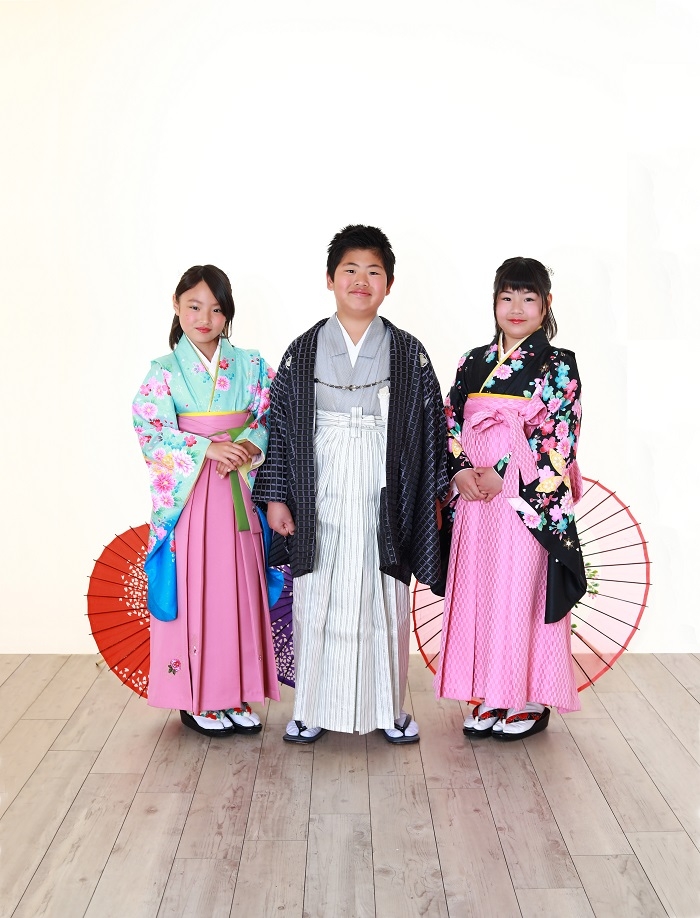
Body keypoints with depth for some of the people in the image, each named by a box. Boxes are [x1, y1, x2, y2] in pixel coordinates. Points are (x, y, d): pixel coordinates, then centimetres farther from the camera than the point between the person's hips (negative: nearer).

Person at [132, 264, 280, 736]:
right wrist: (207, 449, -19)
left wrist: (247, 446, -15)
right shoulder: (164, 371, 0)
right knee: (194, 589, 1)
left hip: (238, 493, 3)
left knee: (239, 587, 6)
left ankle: (237, 693, 18)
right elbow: (153, 435, -9)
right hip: (188, 494, -2)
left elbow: (271, 418, 4)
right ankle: (196, 697, 13)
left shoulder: (249, 365, 7)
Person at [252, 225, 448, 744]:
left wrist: (432, 495, 3)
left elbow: (431, 427, 5)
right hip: (320, 503, 0)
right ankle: (314, 708, 20)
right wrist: (276, 496, -1)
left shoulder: (409, 354, 2)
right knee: (317, 602, 6)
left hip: (384, 502, 0)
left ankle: (390, 706, 23)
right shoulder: (302, 352, 3)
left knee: (385, 602, 7)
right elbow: (279, 425, 4)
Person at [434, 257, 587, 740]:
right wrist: (460, 471, -7)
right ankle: (492, 696, 20)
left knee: (524, 593, 0)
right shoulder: (473, 362, 12)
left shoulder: (558, 365, -2)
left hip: (528, 502, -5)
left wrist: (503, 475, -15)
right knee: (478, 593, 7)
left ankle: (531, 699, 14)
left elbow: (559, 440, -10)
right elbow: (450, 425, 11)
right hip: (476, 500, 5)